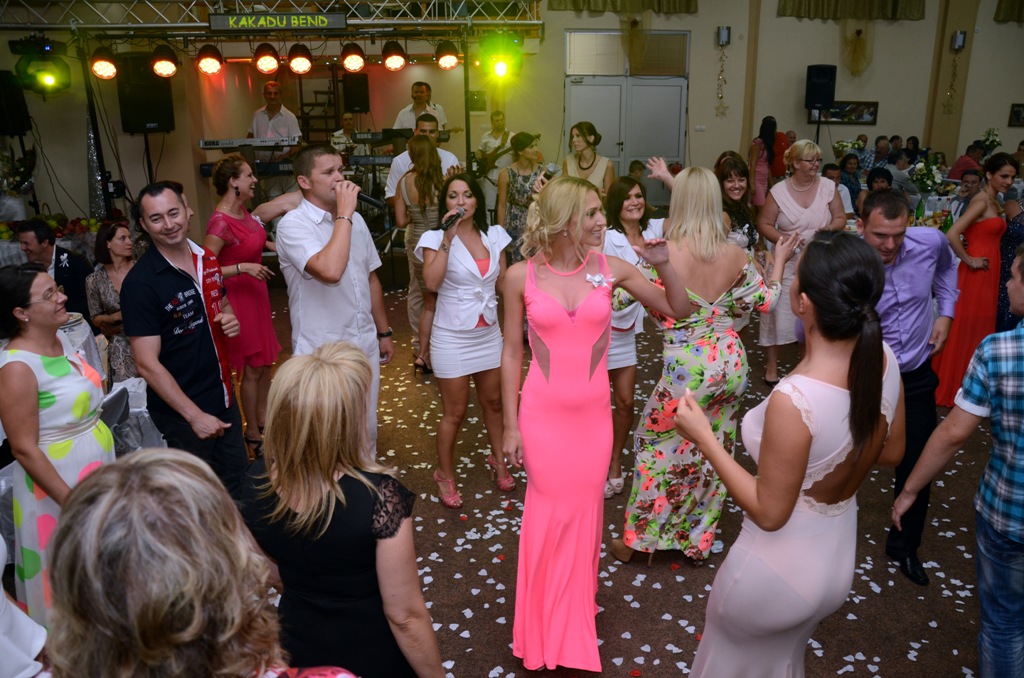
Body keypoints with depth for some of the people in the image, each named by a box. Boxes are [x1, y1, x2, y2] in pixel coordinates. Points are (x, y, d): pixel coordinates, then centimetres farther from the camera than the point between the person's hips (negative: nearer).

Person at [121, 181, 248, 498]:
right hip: (181, 411, -6)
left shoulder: (208, 261, 1)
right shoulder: (140, 282, -19)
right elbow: (147, 364, -20)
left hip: (223, 397, 7)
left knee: (236, 479, 22)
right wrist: (194, 415, -22)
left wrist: (229, 318, -5)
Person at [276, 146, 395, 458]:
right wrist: (344, 214, -24)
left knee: (367, 428, 19)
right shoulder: (293, 225, -16)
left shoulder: (355, 220, 7)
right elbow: (330, 270, -34)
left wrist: (384, 332, 18)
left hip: (365, 345, 6)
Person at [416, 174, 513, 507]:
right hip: (452, 337, -4)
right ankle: (445, 474, 26)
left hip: (489, 333, 4)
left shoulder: (494, 235, 2)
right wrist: (448, 238, -25)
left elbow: (504, 282, 8)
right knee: (455, 412, 6)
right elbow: (432, 283, -25)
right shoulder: (435, 238, -9)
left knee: (494, 402, 18)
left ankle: (498, 460, 39)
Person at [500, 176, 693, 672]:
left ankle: (576, 609, 40)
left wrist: (663, 265, -14)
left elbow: (679, 311, 3)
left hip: (593, 412, 2)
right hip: (542, 412, -1)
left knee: (585, 512, 13)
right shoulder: (521, 275, -8)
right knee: (549, 514, 10)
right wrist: (510, 426, -3)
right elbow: (512, 353, -2)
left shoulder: (611, 268, -5)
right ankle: (546, 630, 34)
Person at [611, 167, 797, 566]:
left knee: (656, 445, 14)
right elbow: (765, 302, 12)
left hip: (686, 369, -4)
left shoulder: (664, 253, -16)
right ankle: (698, 539, 34)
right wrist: (780, 261, 26)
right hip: (730, 364, 5)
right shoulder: (737, 256, -2)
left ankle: (638, 538, 26)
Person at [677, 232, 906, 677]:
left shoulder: (793, 401, -37)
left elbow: (769, 512, -24)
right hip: (838, 557, 6)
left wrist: (704, 438, -20)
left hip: (780, 569, -6)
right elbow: (891, 453, 2)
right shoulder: (883, 359, -15)